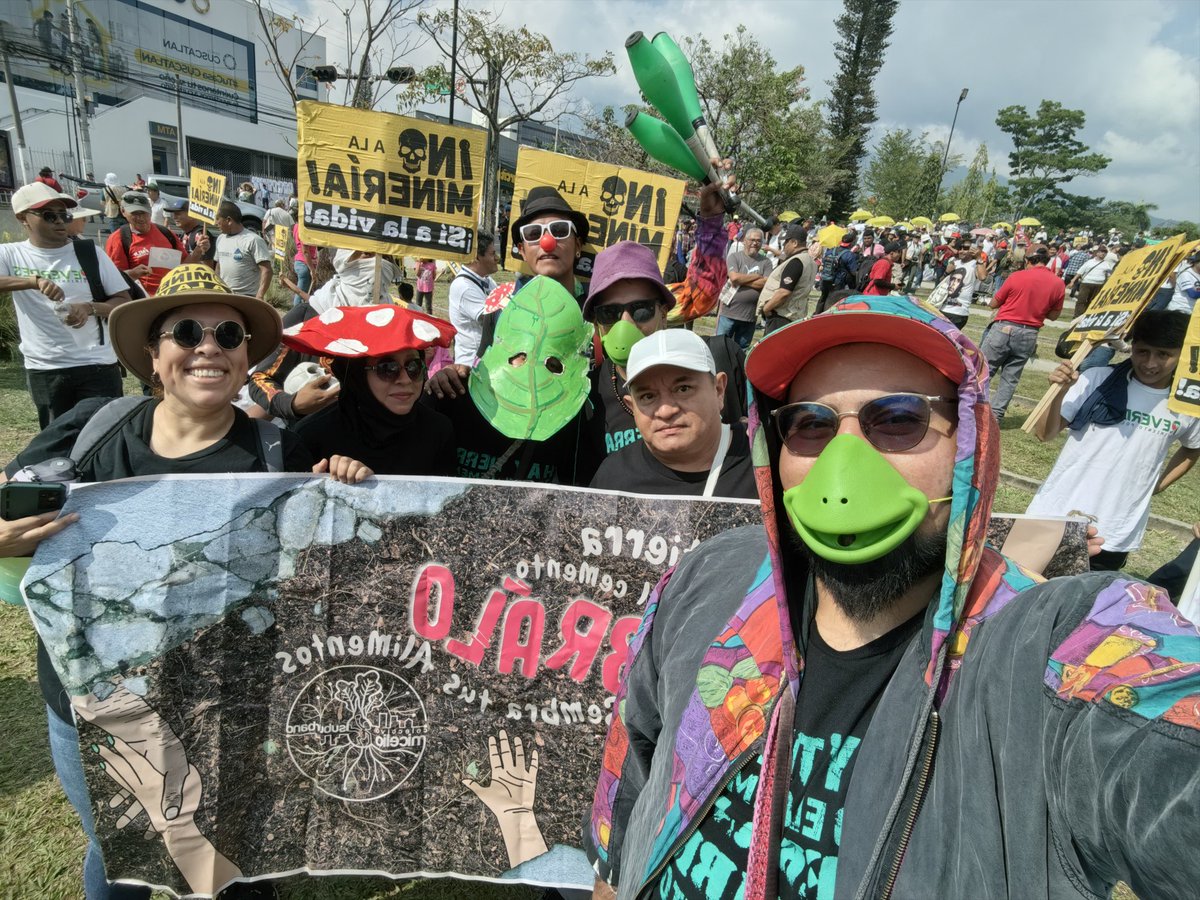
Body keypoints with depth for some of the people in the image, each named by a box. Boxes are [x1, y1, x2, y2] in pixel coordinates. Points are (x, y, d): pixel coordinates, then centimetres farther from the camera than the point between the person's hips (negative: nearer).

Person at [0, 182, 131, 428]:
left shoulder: (89, 252, 1)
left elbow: (124, 301, 2)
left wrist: (90, 308, -17)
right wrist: (33, 282, -30)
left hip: (97, 365, -1)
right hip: (43, 370, 1)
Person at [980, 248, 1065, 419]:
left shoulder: (1017, 276, -6)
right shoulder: (1059, 284, 2)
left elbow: (993, 304, 2)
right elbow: (1054, 315, 11)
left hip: (1003, 329, -3)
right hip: (1029, 335, 3)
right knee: (1010, 378, 8)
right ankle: (996, 414, 8)